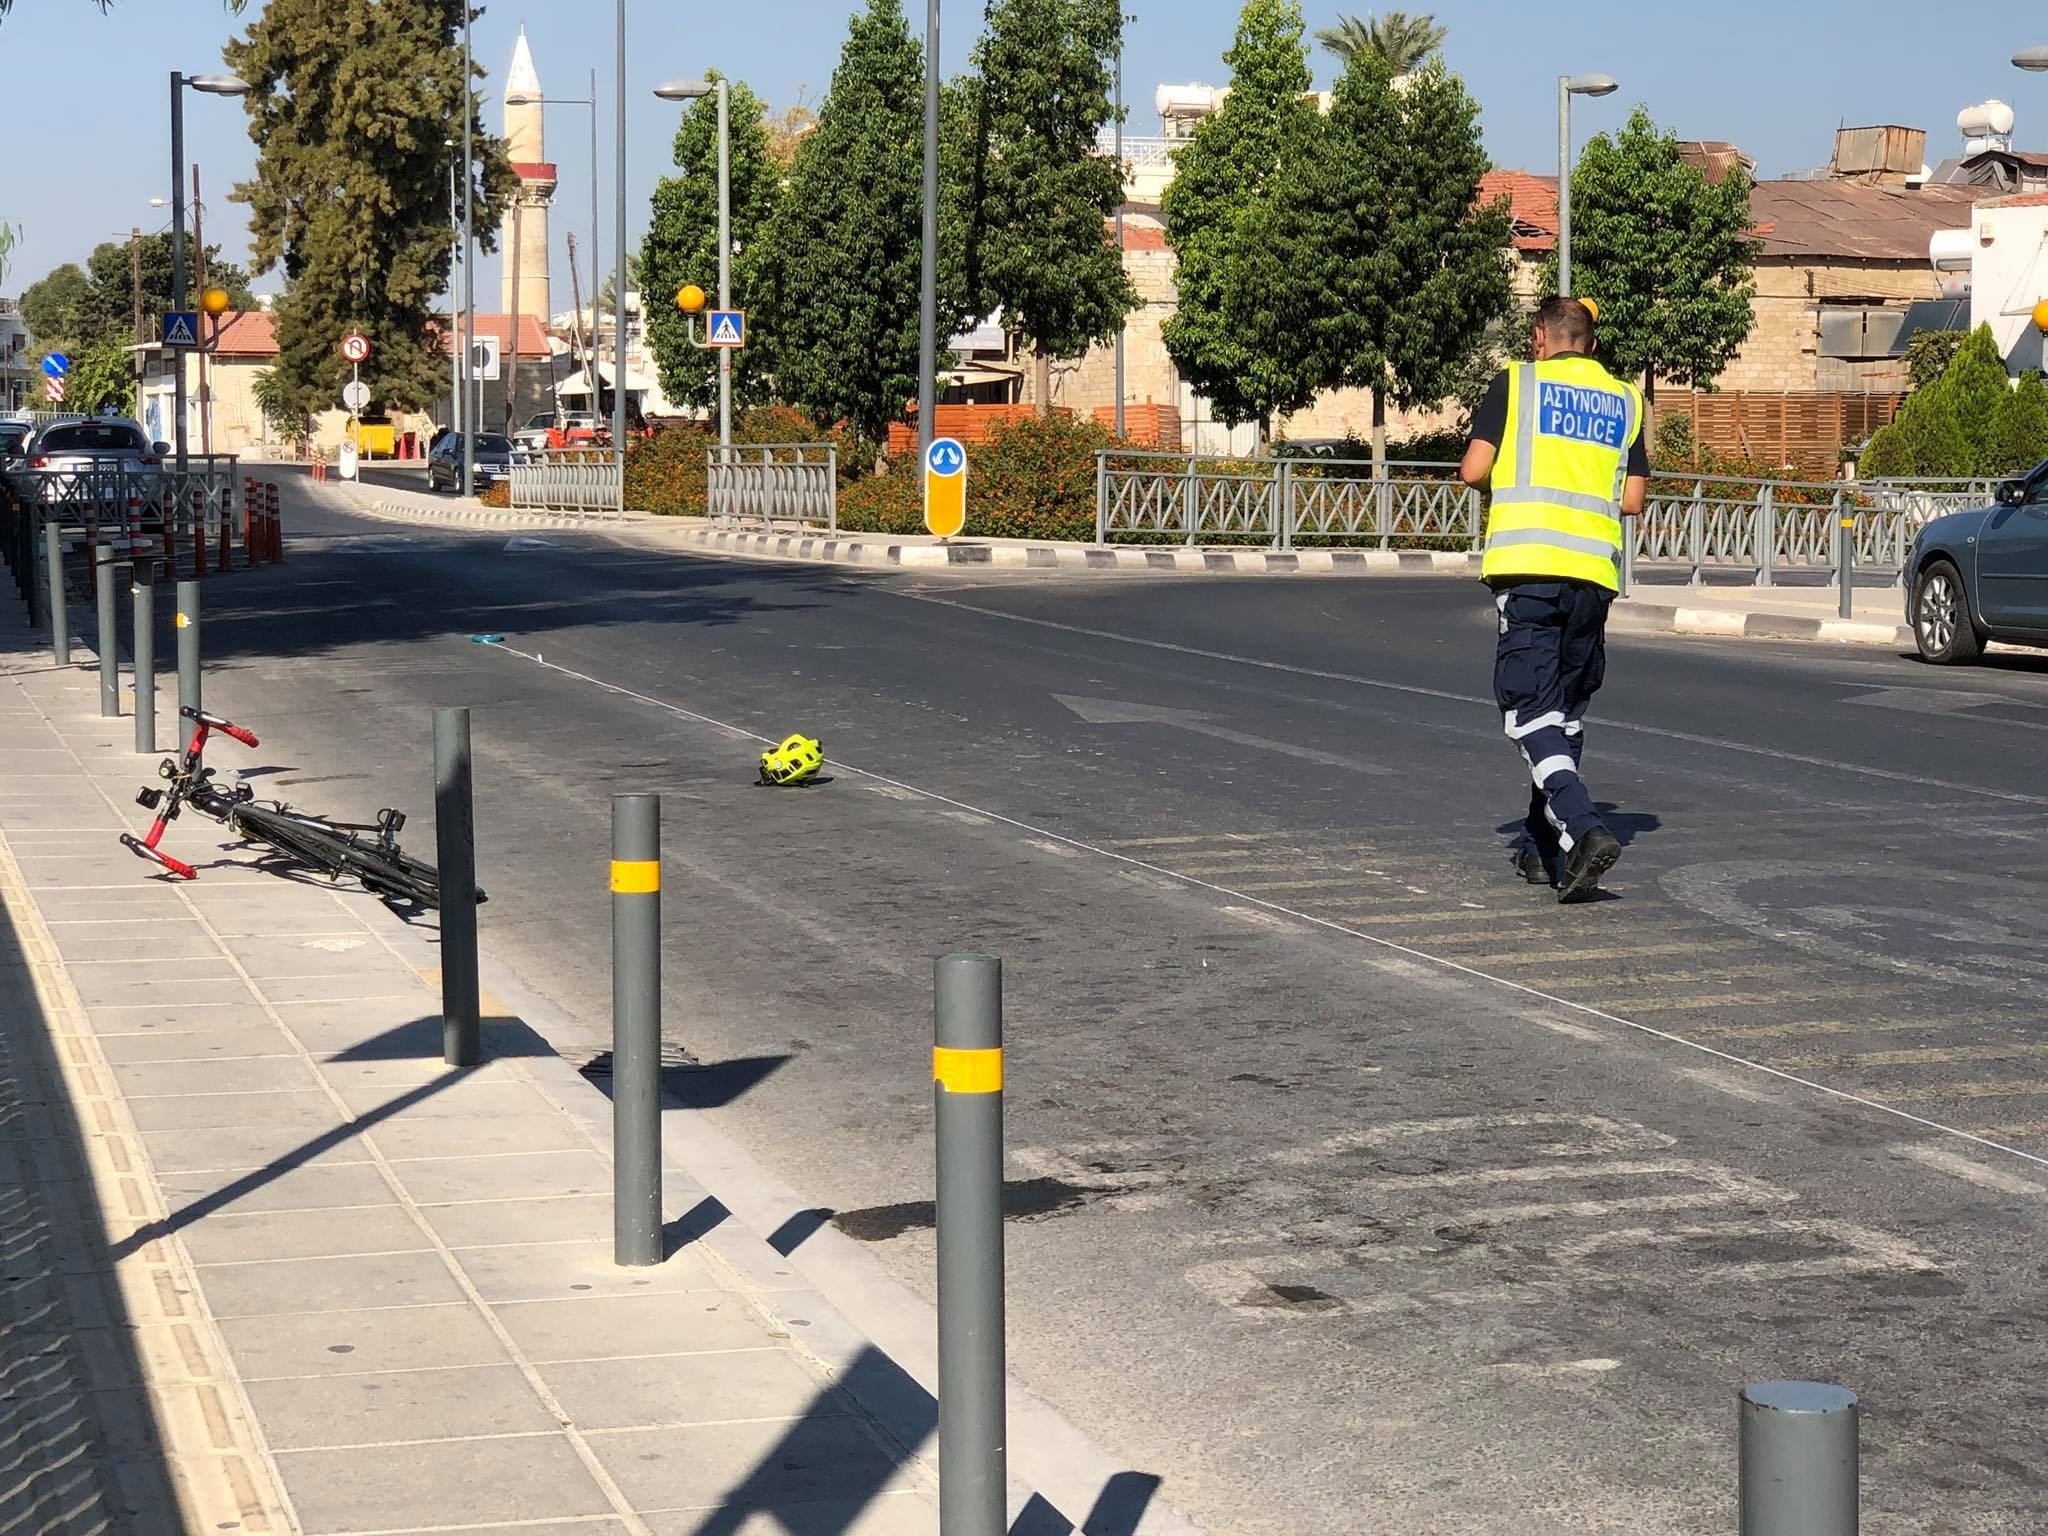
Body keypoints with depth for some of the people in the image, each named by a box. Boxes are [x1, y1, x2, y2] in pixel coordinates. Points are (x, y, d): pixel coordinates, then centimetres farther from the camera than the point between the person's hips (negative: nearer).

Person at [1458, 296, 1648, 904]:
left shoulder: (1516, 382, 4)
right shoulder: (1625, 400, 15)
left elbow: (1473, 470, -2)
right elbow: (1632, 500, 12)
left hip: (1527, 564, -4)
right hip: (1594, 569, 4)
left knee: (1530, 707, -6)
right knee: (1568, 710, 14)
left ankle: (1582, 828, -25)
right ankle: (1542, 848, 19)